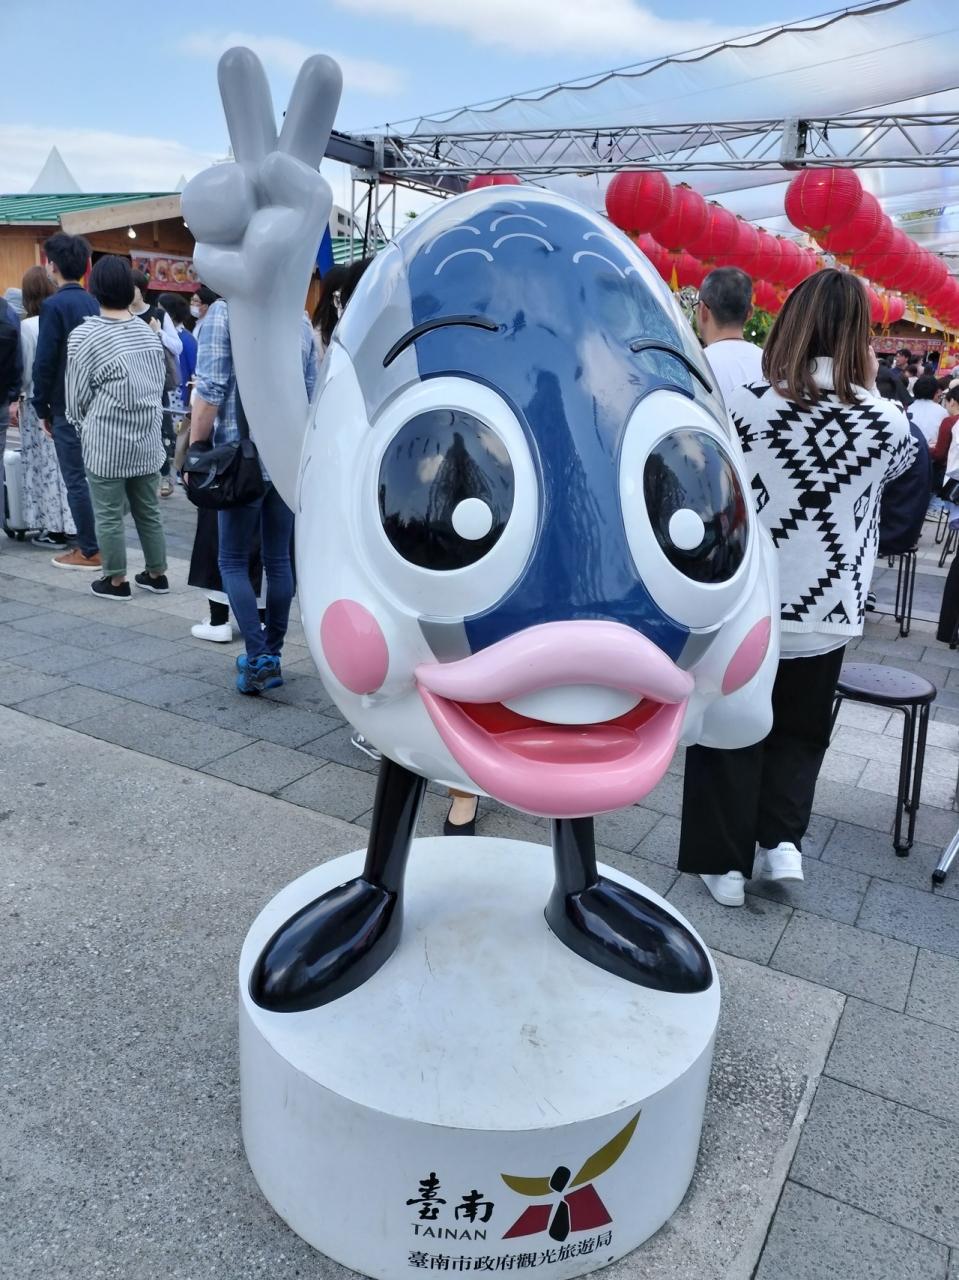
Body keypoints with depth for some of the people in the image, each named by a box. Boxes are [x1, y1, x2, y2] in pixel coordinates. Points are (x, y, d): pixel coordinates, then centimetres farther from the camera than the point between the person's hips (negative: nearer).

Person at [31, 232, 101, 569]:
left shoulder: (54, 305, -12)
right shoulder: (93, 303, 9)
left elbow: (44, 362, -13)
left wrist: (42, 408, -3)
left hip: (67, 406, -7)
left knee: (76, 480, -2)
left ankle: (89, 551, 2)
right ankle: (98, 542, 18)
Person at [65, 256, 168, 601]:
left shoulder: (84, 335, -10)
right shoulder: (148, 333, 1)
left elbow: (77, 394, -4)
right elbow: (159, 383, 8)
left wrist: (83, 427, 14)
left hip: (106, 443, -4)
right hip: (147, 439, 5)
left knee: (109, 515, 5)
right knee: (148, 510, 13)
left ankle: (116, 581, 12)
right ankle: (157, 574, 21)